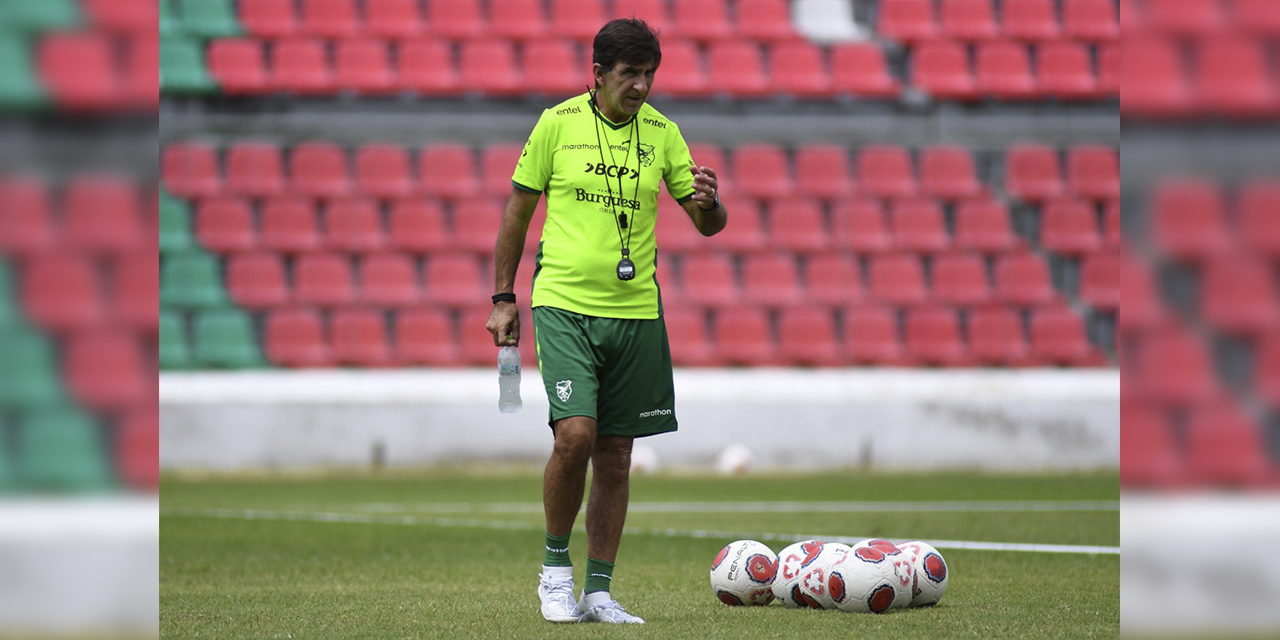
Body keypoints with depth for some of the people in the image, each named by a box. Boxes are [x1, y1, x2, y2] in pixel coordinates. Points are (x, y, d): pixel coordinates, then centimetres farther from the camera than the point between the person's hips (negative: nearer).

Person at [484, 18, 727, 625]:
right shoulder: (557, 124, -2)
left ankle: (598, 592, 13)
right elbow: (517, 211, 6)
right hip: (563, 304, -3)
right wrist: (503, 298, 3)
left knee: (615, 457, 5)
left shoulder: (661, 131, 6)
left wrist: (707, 202, -16)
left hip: (635, 311, 3)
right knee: (575, 435, -18)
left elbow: (710, 225, 8)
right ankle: (555, 565, 3)